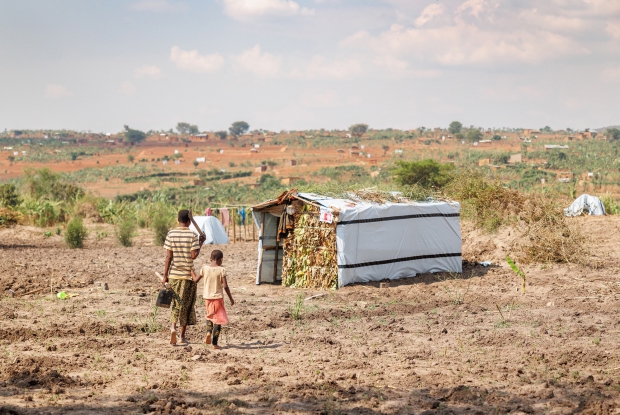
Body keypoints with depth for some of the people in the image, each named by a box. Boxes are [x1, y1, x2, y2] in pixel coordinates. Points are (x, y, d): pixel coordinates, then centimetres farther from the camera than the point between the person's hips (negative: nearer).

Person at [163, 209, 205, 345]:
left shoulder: (171, 234, 0)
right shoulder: (192, 235, -7)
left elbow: (168, 256, -2)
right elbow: (193, 256, -12)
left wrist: (165, 276, 2)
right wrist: (200, 244, 4)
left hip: (174, 274, 2)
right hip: (188, 274, -2)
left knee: (175, 303, 13)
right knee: (186, 305, 8)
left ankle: (173, 326, -11)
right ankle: (182, 335, 11)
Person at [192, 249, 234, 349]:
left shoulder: (204, 268, -2)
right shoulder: (221, 270, -11)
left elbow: (196, 280, 8)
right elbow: (225, 286, -13)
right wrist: (231, 298, -3)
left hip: (207, 297, 4)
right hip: (218, 297, -4)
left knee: (210, 315, 28)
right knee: (218, 320, 3)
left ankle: (208, 332, 4)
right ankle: (214, 343, -1)